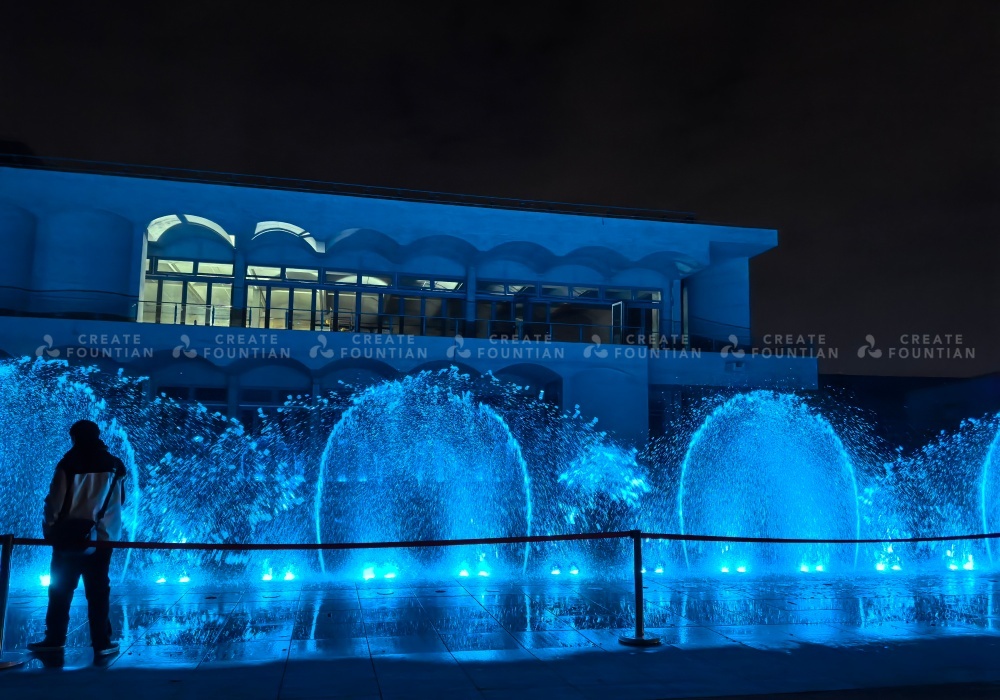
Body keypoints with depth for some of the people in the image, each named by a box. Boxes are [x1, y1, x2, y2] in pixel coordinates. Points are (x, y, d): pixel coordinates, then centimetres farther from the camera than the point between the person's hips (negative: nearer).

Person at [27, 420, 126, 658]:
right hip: (102, 537, 2)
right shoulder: (114, 464, 4)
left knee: (61, 589, 10)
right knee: (98, 591, 5)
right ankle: (102, 642, 5)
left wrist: (48, 527, 2)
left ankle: (55, 639, 14)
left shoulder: (69, 463, -7)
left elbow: (54, 500, -9)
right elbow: (121, 500, 12)